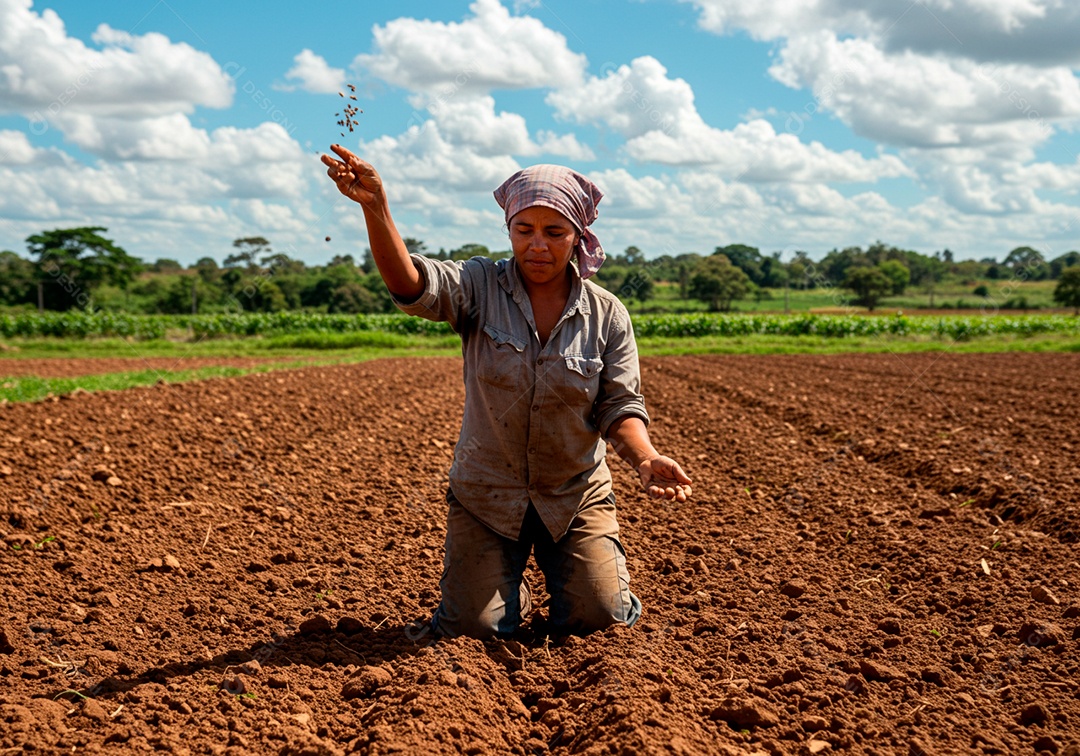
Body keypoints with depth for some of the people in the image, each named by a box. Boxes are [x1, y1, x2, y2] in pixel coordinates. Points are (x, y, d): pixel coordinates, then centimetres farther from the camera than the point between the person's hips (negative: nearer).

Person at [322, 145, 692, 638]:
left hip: (576, 495, 1)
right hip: (486, 493, 0)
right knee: (472, 627, -4)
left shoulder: (607, 315, -5)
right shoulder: (480, 287, -9)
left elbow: (620, 406, -7)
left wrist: (645, 457, -29)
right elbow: (412, 285, -28)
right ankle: (512, 592, 32)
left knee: (597, 617, -6)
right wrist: (375, 208, -45)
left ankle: (560, 571, 30)